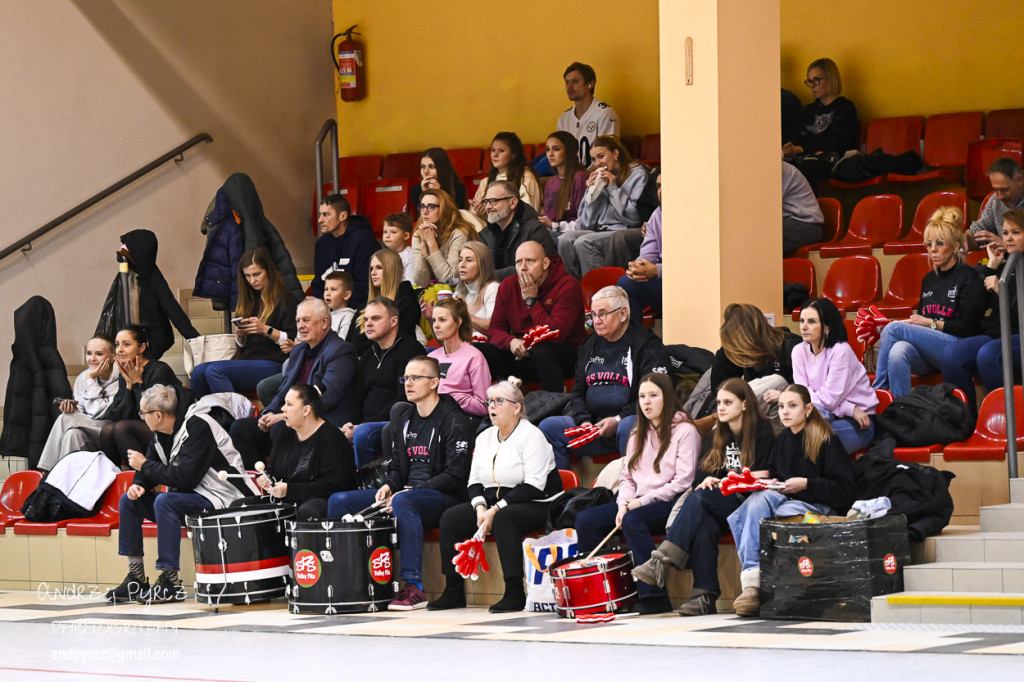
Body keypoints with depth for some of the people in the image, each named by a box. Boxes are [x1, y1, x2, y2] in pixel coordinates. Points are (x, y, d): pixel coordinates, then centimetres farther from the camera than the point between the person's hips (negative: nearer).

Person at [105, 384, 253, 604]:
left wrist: (145, 466, -17)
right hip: (187, 497, 10)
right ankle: (136, 579, 2)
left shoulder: (197, 426, -22)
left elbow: (185, 477, -28)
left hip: (217, 499, -10)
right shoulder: (162, 432, 5)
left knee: (165, 501, -33)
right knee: (129, 501, 3)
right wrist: (139, 485, -9)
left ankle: (170, 582, -29)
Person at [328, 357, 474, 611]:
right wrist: (390, 485, -1)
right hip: (407, 493, 8)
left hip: (443, 498, -8)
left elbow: (454, 475, -14)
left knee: (403, 501, -41)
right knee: (339, 501, -6)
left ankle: (414, 587, -42)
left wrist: (411, 490, -21)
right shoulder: (402, 418, 17)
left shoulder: (454, 421, -7)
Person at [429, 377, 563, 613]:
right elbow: (475, 481, 12)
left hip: (535, 506, -7)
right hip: (493, 504, 7)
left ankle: (515, 593, -35)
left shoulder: (531, 435, -10)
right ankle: (453, 592, -9)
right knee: (450, 518, -12)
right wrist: (480, 506, -10)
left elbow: (533, 486, -19)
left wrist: (496, 510, -22)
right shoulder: (485, 437, 13)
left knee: (503, 519, -38)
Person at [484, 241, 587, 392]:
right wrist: (511, 342, -18)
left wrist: (531, 300, -18)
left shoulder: (567, 286, -13)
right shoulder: (508, 286, 5)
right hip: (519, 354, 5)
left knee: (543, 351, -40)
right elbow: (495, 329, 6)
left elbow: (556, 335, -22)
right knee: (479, 350, -17)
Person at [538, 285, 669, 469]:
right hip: (594, 425, 6)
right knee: (548, 426, -12)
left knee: (629, 427, -40)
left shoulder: (647, 344, 0)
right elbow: (578, 392, 23)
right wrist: (583, 421, 1)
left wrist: (618, 420, -17)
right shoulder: (590, 345, 20)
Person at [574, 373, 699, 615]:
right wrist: (623, 504, -4)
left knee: (633, 520, -36)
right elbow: (627, 477, 17)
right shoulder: (638, 435, 19)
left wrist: (644, 500, -15)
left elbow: (683, 481, -13)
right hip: (638, 503, 7)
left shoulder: (684, 431, -5)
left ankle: (655, 597, -33)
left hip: (669, 504, -7)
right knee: (585, 520, -12)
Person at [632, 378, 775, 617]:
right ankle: (705, 596, -39)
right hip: (718, 506, 5)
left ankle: (662, 561, -42)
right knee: (704, 523, -33)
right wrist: (707, 480, -7)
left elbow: (765, 478, -8)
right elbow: (699, 474, 16)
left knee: (700, 499, -32)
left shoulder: (763, 435, -1)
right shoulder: (716, 436, 19)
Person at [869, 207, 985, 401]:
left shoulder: (968, 278, 3)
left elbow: (968, 327, -4)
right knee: (898, 351, -31)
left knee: (893, 328, -22)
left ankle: (877, 390, -15)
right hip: (927, 357, 6)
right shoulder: (928, 280, 25)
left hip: (957, 349, -5)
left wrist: (932, 323, -7)